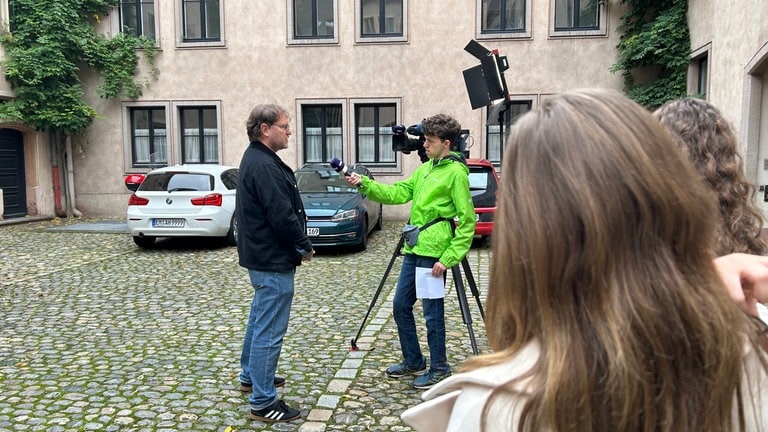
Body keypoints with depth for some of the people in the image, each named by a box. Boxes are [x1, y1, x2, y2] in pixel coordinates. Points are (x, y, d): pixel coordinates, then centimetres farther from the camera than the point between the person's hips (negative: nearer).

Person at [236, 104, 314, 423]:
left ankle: (250, 376, 40)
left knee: (260, 319, 24)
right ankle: (263, 402, 5)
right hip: (273, 260, -12)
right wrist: (304, 246, -10)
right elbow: (282, 216, -25)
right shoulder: (264, 166, -21)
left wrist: (298, 245, 12)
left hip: (262, 255, 12)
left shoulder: (256, 158, 12)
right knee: (270, 330, -4)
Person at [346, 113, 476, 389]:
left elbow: (467, 220, -14)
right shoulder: (425, 168, 15)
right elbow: (398, 193, 11)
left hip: (433, 253, -9)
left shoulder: (456, 172, -11)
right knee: (400, 305, 14)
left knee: (432, 313, 2)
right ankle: (413, 362, 30)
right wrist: (365, 185, -1)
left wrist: (449, 258, -18)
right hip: (414, 249, 9)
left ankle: (439, 369, 21)